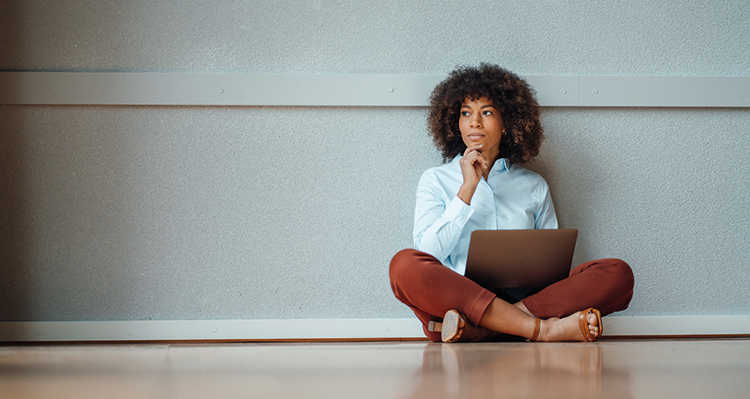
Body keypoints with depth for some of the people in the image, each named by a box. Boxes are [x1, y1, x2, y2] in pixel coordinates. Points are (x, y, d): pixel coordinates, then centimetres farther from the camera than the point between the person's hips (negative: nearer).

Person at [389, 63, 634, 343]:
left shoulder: (534, 186, 21)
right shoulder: (436, 180, 16)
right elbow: (429, 252, 0)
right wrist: (468, 188, -4)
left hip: (528, 295, 3)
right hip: (458, 296, -2)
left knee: (618, 273, -20)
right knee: (405, 265, -34)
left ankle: (467, 323, -34)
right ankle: (541, 330, -36)